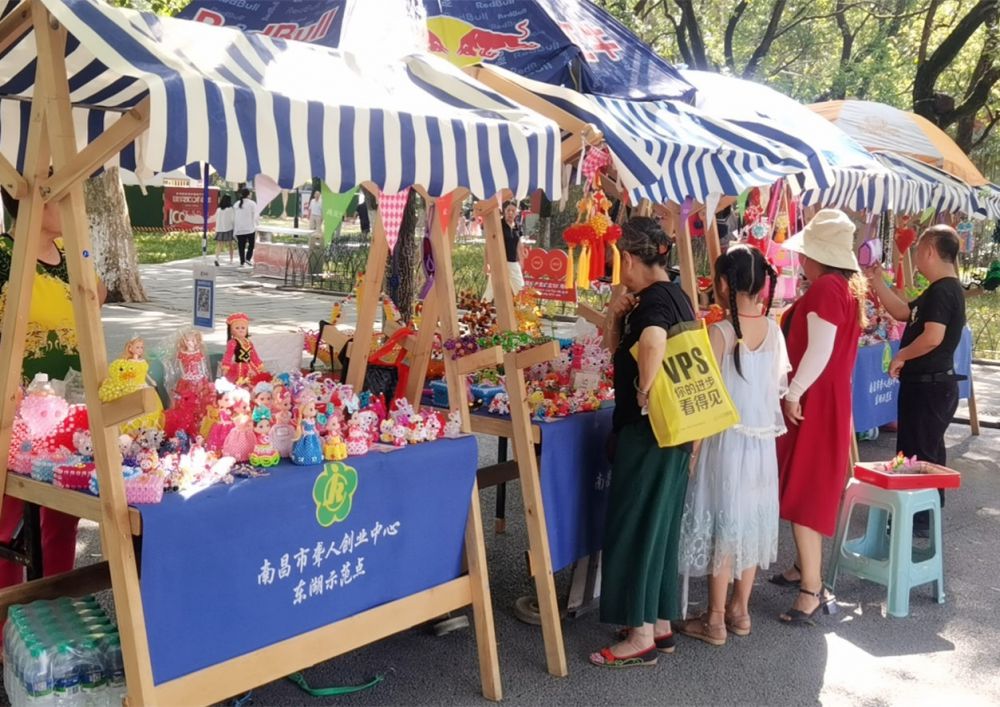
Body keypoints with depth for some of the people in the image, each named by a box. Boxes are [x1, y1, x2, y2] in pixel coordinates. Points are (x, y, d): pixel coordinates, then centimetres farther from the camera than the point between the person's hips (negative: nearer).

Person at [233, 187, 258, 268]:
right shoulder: (252, 204, -3)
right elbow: (254, 217, -6)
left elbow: (234, 218, 12)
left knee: (241, 247, 7)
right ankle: (248, 258, -8)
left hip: (239, 229, 4)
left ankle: (242, 262, 5)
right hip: (250, 229, -4)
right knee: (251, 244, 10)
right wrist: (256, 229, 1)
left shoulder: (236, 204, 11)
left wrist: (234, 230, 16)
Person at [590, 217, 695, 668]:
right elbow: (618, 349, 20)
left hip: (646, 429, -10)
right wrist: (615, 315, 3)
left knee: (634, 525, -1)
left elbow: (654, 343, -40)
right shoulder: (676, 297, 13)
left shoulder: (653, 300, -16)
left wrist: (644, 393, -26)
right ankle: (660, 624, 25)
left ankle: (641, 637, 7)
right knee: (661, 524, 15)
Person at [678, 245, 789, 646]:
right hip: (764, 439, 6)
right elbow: (781, 384, 8)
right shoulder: (773, 330, 0)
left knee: (723, 524, 3)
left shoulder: (720, 333, -16)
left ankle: (715, 620, 12)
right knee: (750, 521, 15)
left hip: (727, 439, -6)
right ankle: (740, 610, 27)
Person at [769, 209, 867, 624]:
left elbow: (819, 349, -25)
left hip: (813, 402, -10)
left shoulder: (825, 289, -19)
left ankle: (812, 590, -4)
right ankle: (804, 568, 33)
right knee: (808, 489, 20)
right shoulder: (847, 286, 12)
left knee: (802, 492, -7)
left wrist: (793, 392, -18)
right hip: (830, 398, 10)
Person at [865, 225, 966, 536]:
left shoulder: (942, 290, -20)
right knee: (927, 453, 18)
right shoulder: (941, 290, 13)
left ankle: (920, 520, 5)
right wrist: (877, 281, 14)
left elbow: (933, 337, -30)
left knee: (917, 453, -3)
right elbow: (903, 312, 19)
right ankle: (928, 515, 29)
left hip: (929, 386, -11)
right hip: (929, 384, 11)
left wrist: (901, 356, -16)